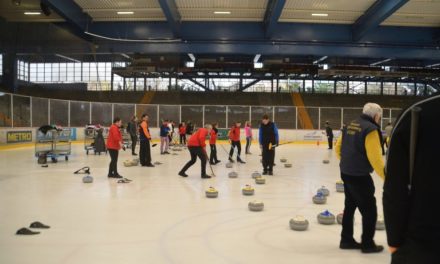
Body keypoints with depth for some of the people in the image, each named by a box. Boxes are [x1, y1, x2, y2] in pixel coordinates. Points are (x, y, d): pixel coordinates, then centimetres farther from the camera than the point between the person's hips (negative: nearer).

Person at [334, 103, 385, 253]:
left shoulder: (351, 125, 8)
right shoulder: (371, 129, -17)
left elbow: (338, 147, 15)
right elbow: (375, 157, -23)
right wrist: (386, 177, -17)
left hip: (346, 173, 9)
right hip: (360, 176, -8)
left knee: (350, 207, 18)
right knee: (369, 210, 6)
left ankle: (346, 240, 27)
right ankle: (367, 244, 16)